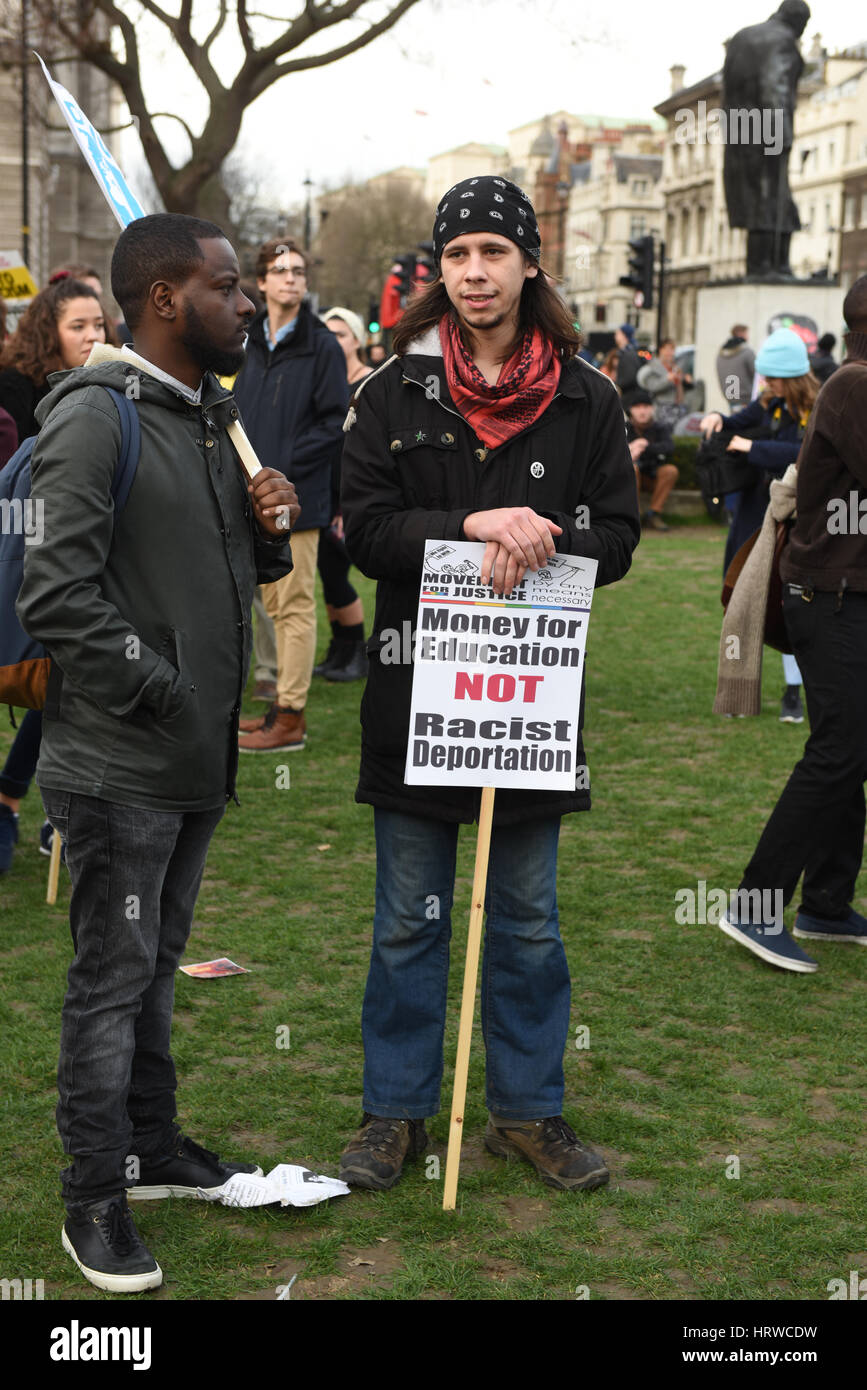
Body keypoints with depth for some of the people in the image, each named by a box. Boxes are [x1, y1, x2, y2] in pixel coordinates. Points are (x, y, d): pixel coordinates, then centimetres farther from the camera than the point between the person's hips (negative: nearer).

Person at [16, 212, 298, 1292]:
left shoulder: (213, 415, 13)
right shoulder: (95, 416, -15)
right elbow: (54, 594, -21)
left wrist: (266, 531, 0)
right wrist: (157, 688, -18)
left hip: (200, 757, 8)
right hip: (120, 764, -8)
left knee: (157, 961, 19)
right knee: (112, 977, 2)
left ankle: (153, 1147, 34)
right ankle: (95, 1197, 15)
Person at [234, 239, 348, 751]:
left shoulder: (321, 346, -6)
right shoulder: (250, 344, 13)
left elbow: (336, 423, -11)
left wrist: (283, 468, -17)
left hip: (297, 497, -7)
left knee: (295, 604, -4)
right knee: (274, 602, 13)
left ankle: (290, 719, -1)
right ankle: (285, 706, 22)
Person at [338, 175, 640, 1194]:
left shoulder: (585, 399, 4)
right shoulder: (394, 392, 2)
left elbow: (617, 535, 1)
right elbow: (363, 525, -6)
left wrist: (536, 548, -18)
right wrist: (473, 525, -21)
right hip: (415, 687, -1)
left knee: (527, 920, 11)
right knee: (407, 919, 8)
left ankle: (528, 1108, 26)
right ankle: (396, 1111, 22)